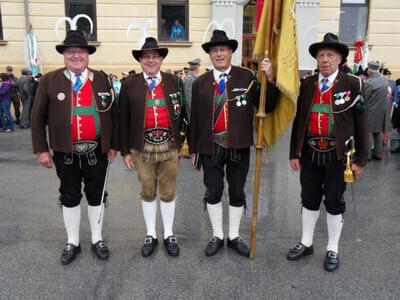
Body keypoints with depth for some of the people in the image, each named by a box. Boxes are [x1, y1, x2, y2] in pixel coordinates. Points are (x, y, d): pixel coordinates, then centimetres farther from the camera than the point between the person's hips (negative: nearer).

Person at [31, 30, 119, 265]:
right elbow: (38, 117, 1)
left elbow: (114, 113, 4)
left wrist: (114, 145, 1)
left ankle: (97, 240, 30)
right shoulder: (49, 80, -2)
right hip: (65, 153, 0)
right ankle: (72, 242, 31)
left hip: (97, 151, 1)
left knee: (96, 196, 12)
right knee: (70, 198, 13)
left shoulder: (102, 79, 1)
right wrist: (41, 149, -3)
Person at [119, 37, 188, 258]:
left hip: (169, 146, 1)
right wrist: (125, 151, -1)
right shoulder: (129, 84, 1)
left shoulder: (174, 82, 3)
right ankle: (150, 235, 30)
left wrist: (183, 142, 4)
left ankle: (169, 235, 29)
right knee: (147, 192, 13)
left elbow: (183, 114, 5)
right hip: (142, 147, 0)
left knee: (168, 192, 12)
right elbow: (123, 120, 1)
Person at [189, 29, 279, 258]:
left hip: (239, 146, -1)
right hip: (210, 146, 1)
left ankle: (234, 236, 30)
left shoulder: (247, 77, -2)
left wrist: (271, 80, -20)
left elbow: (268, 106, -6)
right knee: (213, 192, 10)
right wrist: (193, 149, 4)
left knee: (237, 192, 12)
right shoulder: (200, 83, 2)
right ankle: (217, 236, 29)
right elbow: (195, 118, 4)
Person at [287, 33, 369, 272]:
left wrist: (360, 160, -6)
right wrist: (294, 153, 5)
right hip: (310, 153, 3)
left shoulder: (353, 84, -5)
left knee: (334, 203, 9)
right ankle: (306, 243, 32)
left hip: (338, 155, -3)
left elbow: (361, 123, -5)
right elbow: (298, 120, 7)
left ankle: (333, 249, 27)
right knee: (309, 199, 14)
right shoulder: (307, 85, 4)